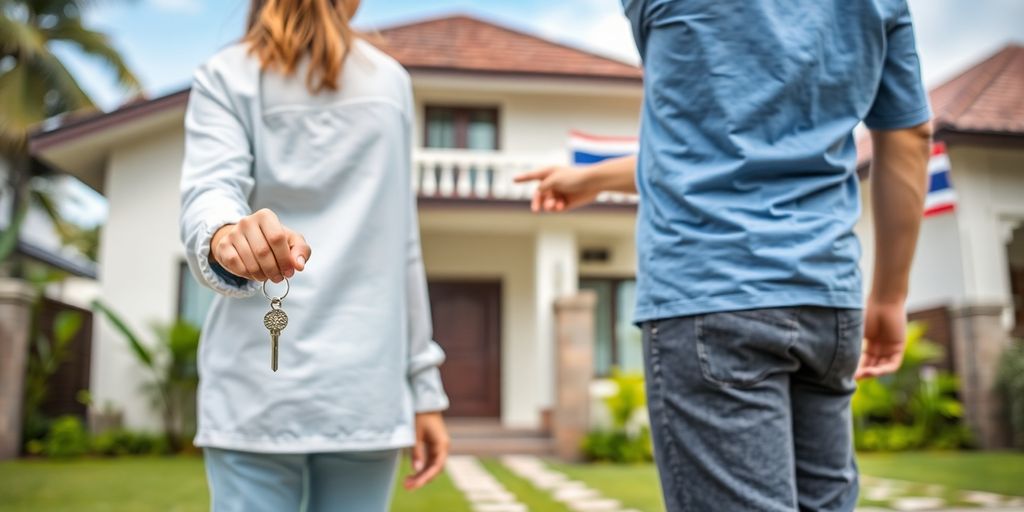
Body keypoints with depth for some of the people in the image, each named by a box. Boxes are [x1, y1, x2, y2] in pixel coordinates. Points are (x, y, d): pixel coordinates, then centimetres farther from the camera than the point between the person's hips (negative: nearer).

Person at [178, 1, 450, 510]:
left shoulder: (224, 75, 10)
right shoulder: (391, 80, 15)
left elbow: (208, 191, -9)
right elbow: (402, 246, 12)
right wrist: (424, 383, 14)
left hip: (254, 387, -1)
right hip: (366, 389, 1)